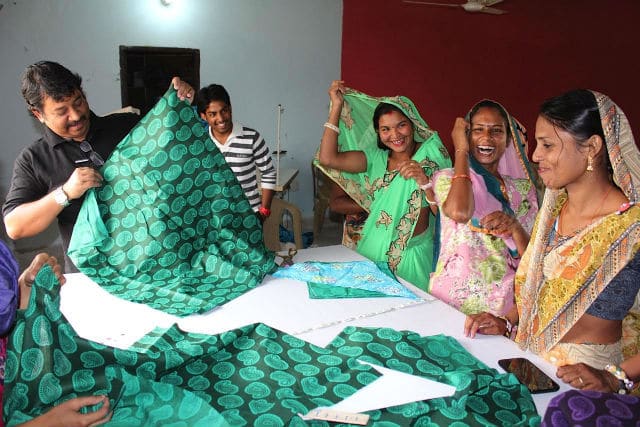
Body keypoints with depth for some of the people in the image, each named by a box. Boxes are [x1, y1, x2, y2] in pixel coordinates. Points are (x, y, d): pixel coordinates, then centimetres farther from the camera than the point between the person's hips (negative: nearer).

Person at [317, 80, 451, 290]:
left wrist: (425, 182, -28)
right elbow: (327, 158, -9)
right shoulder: (376, 157, 3)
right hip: (373, 250, 3)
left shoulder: (431, 152, -6)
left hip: (412, 255, -2)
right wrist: (337, 107, -5)